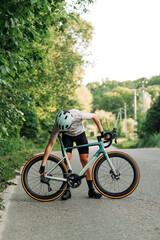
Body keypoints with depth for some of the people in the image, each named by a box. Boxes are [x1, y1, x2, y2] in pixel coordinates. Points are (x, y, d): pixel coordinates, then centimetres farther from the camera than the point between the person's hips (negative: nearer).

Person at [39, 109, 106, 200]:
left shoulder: (78, 115, -39)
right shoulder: (58, 125, -33)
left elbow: (94, 116, -18)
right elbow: (51, 145, -28)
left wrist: (102, 131, -16)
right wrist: (43, 165, -28)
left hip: (80, 134, 0)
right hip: (67, 137, 0)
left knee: (85, 160, -9)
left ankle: (91, 190, -2)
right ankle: (67, 190, -6)